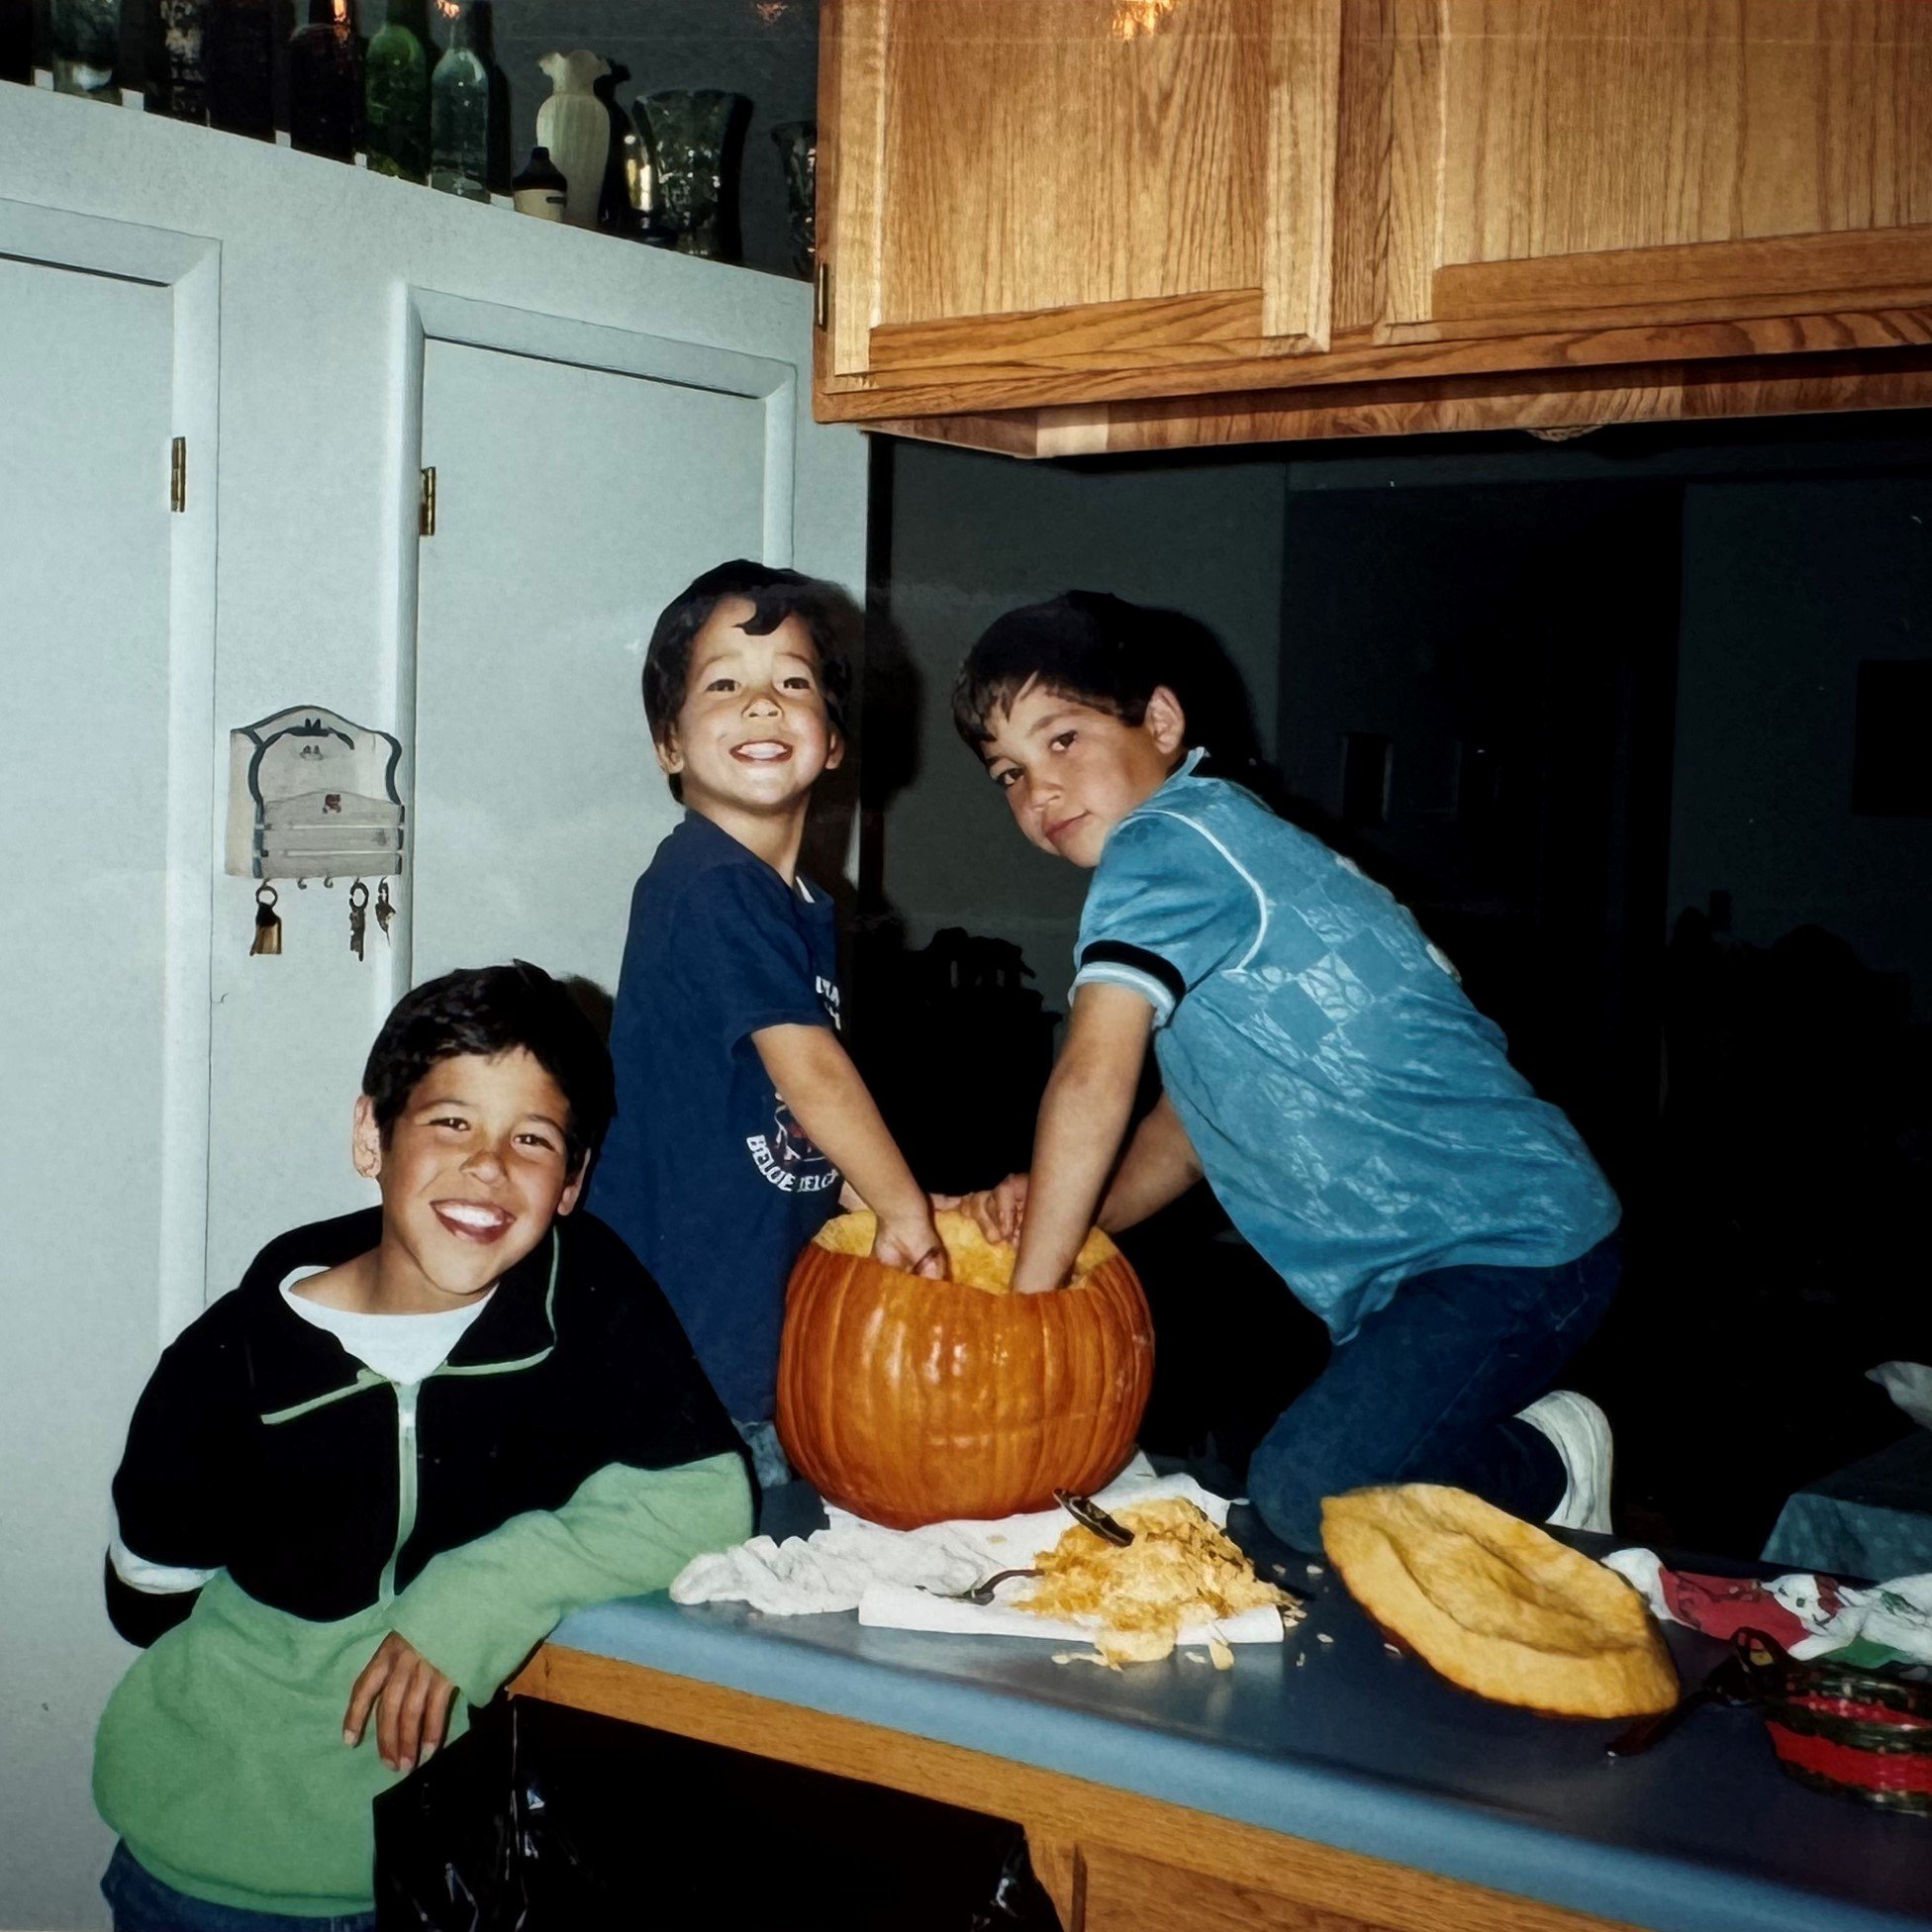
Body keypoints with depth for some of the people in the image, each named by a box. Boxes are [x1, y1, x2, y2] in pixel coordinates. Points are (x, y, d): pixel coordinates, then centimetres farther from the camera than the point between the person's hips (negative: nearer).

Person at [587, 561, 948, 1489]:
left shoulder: (801, 905, 12)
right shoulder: (709, 888, -17)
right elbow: (812, 1072, -19)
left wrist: (896, 1207, 6)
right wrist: (906, 1210, -9)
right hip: (679, 1335, -9)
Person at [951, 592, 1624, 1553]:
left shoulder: (1167, 843, -16)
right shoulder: (1218, 845, 14)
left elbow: (1093, 1082, -23)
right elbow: (1197, 1112, 16)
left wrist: (1028, 1290, -14)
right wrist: (1057, 1213, 1)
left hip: (1514, 1245, -10)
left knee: (1306, 1496, -21)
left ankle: (1553, 1466, 4)